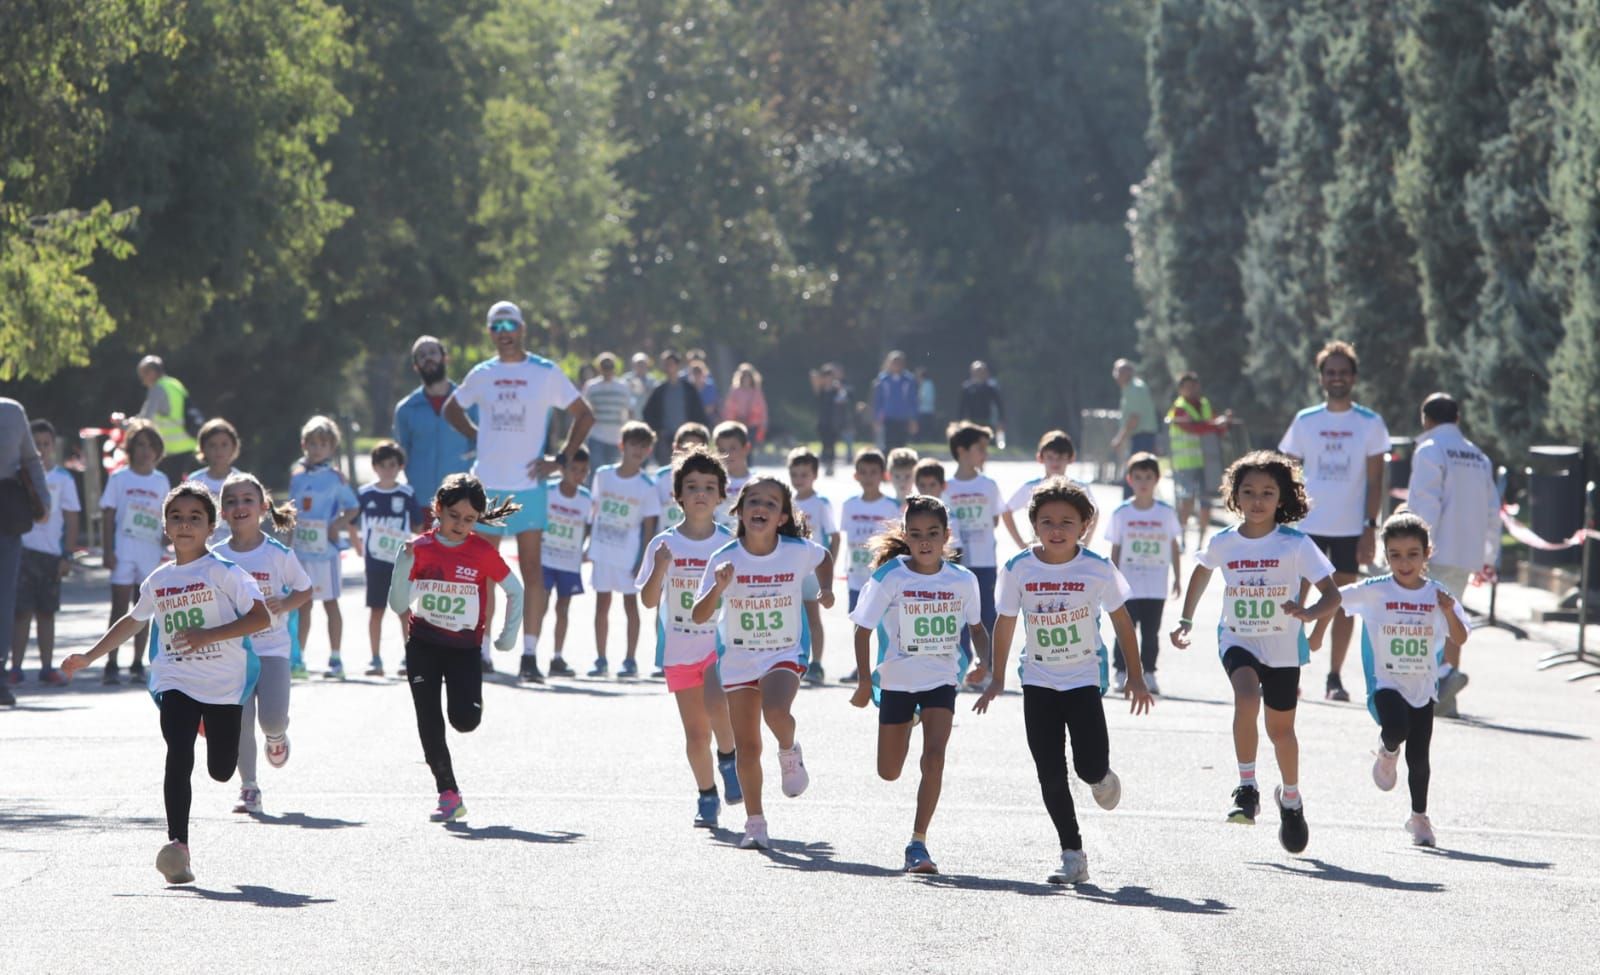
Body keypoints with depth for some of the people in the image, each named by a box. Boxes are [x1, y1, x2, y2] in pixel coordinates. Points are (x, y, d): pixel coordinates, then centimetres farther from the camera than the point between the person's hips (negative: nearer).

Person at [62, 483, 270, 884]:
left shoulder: (224, 572, -7)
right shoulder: (158, 581, 9)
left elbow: (261, 617, -14)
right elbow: (133, 620, 27)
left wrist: (209, 635, -23)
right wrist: (89, 657, 27)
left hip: (224, 684, -2)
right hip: (175, 681, 2)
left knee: (221, 770, 6)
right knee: (179, 755, -19)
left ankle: (214, 727, 43)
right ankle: (178, 843, -18)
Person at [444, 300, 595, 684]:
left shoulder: (546, 373, 1)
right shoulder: (481, 375, 9)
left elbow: (584, 415, 7)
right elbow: (451, 409, 26)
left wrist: (562, 459, -2)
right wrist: (478, 436, 10)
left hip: (528, 486, -3)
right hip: (486, 486, 3)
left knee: (532, 570, -5)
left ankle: (530, 655, -5)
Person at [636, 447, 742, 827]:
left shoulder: (730, 545, -2)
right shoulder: (664, 545, -2)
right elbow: (649, 600, -8)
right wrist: (659, 569, -23)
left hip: (721, 644, -1)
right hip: (680, 649, 1)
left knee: (716, 704, -28)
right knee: (696, 732, 6)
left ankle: (729, 760, -1)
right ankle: (706, 796, 25)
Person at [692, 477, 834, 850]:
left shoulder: (798, 551, -11)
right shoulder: (725, 559, -13)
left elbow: (824, 558, 14)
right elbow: (699, 616, -15)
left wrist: (826, 589, -4)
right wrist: (719, 588, -33)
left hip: (786, 653, -1)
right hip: (738, 657, 1)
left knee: (776, 711, -31)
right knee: (746, 746, 2)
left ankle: (789, 754, 4)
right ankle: (755, 823, 17)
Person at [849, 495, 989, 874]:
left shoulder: (962, 580, -5)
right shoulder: (889, 577, -12)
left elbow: (976, 627, 10)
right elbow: (863, 630, -6)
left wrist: (986, 662, -7)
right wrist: (865, 682, -11)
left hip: (941, 680, 0)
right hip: (896, 681, 0)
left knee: (934, 755, -18)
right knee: (889, 772, 9)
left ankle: (918, 843, -12)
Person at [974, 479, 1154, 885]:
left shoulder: (1097, 569, -11)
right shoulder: (1018, 569, -8)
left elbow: (1121, 619, 1)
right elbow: (1005, 622, 4)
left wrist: (1135, 676, 3)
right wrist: (997, 679, 8)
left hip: (1084, 679, -1)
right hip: (1038, 681, 1)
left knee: (1090, 766, -12)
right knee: (1050, 775, -2)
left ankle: (1100, 776, 26)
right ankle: (1072, 854, 8)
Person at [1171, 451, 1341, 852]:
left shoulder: (1296, 544, -12)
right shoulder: (1223, 543, -3)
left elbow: (1332, 594, -14)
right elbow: (1201, 571, 19)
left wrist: (1310, 613, -34)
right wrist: (1185, 620, 15)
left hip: (1283, 646, 0)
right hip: (1238, 641, 1)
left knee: (1280, 728, 12)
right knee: (1246, 696, -30)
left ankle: (1291, 799, 39)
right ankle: (1247, 789, -20)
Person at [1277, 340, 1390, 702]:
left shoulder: (1370, 424, 1)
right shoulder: (1305, 421, 6)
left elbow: (1375, 480, 0)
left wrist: (1371, 528, -8)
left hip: (1351, 528, -1)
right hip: (1307, 525, 1)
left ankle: (1335, 677, 8)